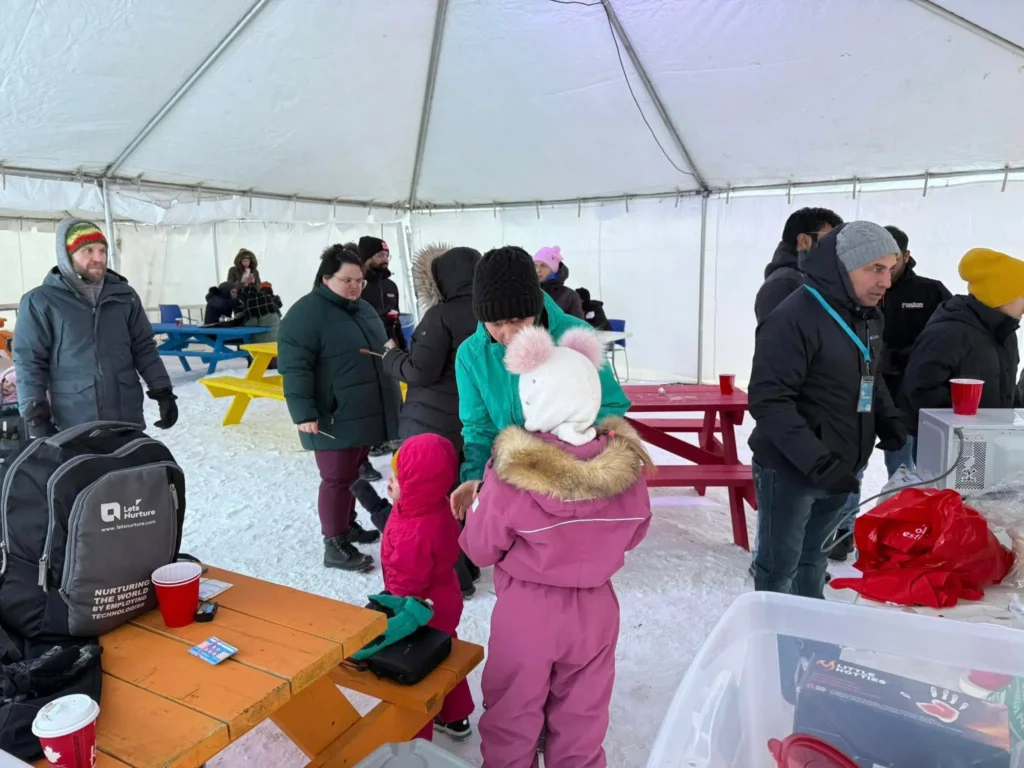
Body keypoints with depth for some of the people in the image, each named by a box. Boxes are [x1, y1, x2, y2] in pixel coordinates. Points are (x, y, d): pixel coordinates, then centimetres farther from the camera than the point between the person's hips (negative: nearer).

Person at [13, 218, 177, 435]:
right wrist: (36, 418, -8)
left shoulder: (124, 295, 8)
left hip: (128, 420, 3)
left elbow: (143, 348, 12)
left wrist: (163, 392, 4)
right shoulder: (40, 302, -2)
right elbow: (29, 363, -2)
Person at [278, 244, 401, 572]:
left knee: (352, 474, 19)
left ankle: (348, 524, 35)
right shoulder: (306, 313, -14)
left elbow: (380, 354, 25)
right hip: (334, 420, -8)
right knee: (337, 478, -2)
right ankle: (335, 546, 8)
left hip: (366, 414, 8)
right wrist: (304, 413, -23)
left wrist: (391, 404, 25)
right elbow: (294, 368, -18)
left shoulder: (364, 310, 14)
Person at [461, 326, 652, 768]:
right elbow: (635, 533, 2)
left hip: (525, 614, -3)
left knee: (512, 721, 21)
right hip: (594, 610, 3)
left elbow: (480, 549, -12)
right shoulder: (626, 463, -15)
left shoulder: (510, 475, -27)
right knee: (581, 722, 23)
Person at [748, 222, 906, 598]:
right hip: (791, 471, -8)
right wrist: (818, 462, -30)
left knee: (813, 557, 21)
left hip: (839, 469, 8)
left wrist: (889, 421, 5)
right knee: (779, 568, 5)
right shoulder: (793, 318, -20)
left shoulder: (869, 316, 8)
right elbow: (769, 402, -24)